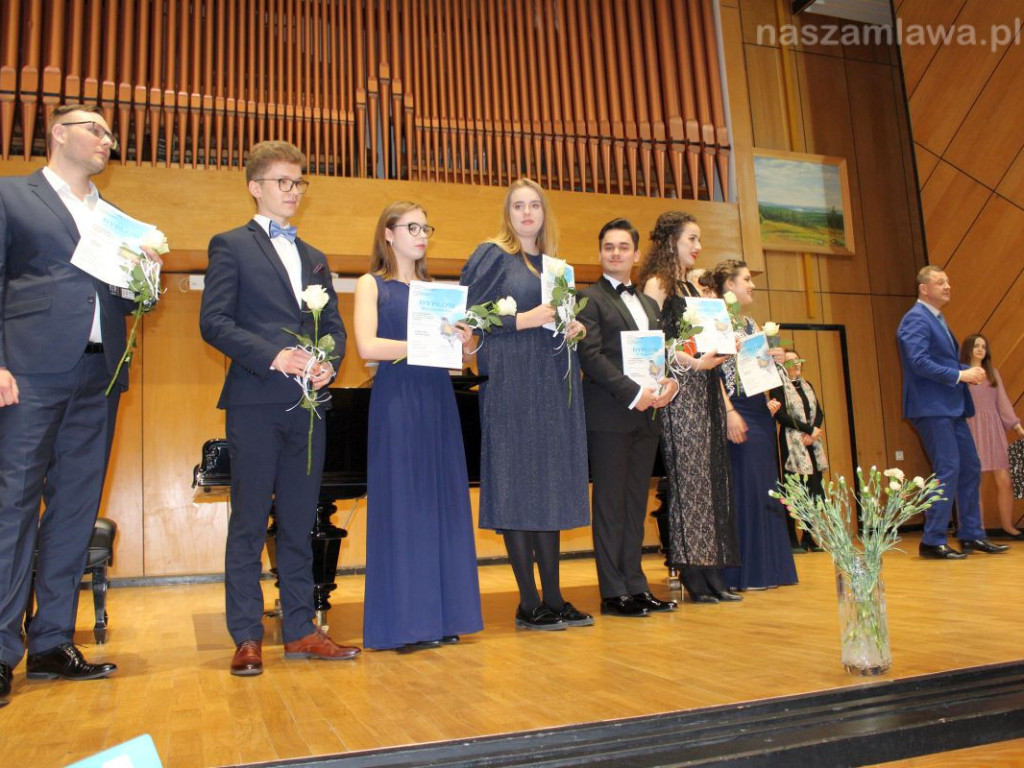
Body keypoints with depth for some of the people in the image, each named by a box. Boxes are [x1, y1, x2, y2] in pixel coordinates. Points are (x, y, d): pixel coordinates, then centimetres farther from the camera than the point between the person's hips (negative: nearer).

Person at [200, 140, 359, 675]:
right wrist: (272, 356, -18)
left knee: (300, 524, 9)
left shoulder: (314, 259, 21)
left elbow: (333, 325, 15)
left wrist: (329, 363, -6)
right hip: (255, 404, -5)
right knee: (249, 523, 1)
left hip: (307, 405, 5)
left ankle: (300, 630, 18)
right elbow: (213, 322, -6)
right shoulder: (231, 246, 4)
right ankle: (247, 637, 11)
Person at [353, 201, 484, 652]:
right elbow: (367, 346, -11)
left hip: (438, 399, 5)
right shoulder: (372, 284, 5)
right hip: (396, 400, -5)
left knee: (443, 503, 3)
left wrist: (463, 341, -11)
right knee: (401, 505, -4)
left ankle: (442, 616, 10)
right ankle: (404, 624, 3)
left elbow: (453, 346, 11)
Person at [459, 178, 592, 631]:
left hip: (554, 383, 6)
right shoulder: (491, 256, 0)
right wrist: (524, 319, -16)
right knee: (518, 484, -5)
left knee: (552, 486, 6)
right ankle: (529, 605, 3)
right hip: (511, 382, -6)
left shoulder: (554, 264, 18)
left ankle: (553, 599, 13)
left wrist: (573, 327, 2)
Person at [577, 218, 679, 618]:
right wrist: (633, 393, -19)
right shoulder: (590, 298, -3)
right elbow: (590, 356, -13)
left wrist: (669, 383, -3)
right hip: (609, 414, -7)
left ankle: (636, 586, 18)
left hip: (645, 414, 7)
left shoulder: (649, 304, 20)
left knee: (636, 503, 10)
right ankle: (613, 592, 7)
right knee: (610, 504, 0)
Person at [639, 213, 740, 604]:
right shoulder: (657, 284, -2)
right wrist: (694, 363, -21)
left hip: (706, 390, 8)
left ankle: (712, 574, 10)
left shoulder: (694, 288, 20)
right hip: (679, 391, -8)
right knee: (688, 478, -7)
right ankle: (693, 575, -1)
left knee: (713, 477, 5)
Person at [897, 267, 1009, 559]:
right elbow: (919, 362, -23)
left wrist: (970, 371, 5)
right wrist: (960, 375, -19)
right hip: (931, 408, -10)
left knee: (970, 469, 12)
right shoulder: (915, 320, -12)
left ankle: (971, 536, 22)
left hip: (951, 407, 10)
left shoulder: (937, 319, 19)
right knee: (947, 470, -9)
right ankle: (932, 542, 0)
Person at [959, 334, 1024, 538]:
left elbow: (1003, 402, 12)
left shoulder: (993, 373, 18)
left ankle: (1007, 526, 9)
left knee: (1004, 481, 0)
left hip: (993, 431, 4)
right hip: (971, 430, -4)